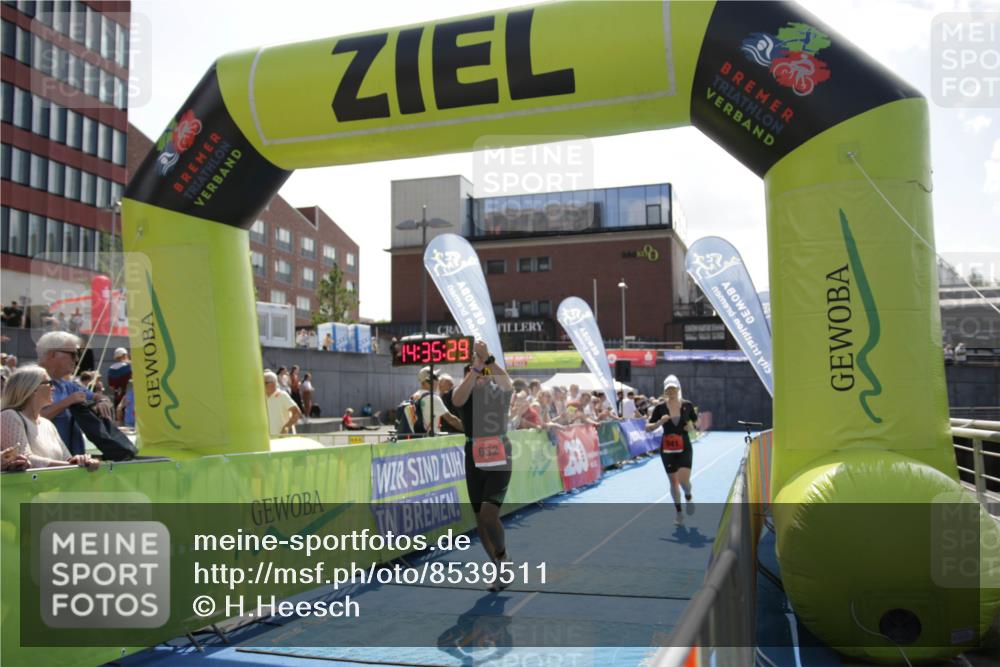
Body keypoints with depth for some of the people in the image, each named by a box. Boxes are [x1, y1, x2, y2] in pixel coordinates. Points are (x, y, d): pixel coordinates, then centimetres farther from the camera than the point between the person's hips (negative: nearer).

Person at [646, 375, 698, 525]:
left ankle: (688, 497, 21)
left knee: (684, 480, -14)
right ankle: (679, 512, 26)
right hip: (667, 449, 1)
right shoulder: (660, 408, -5)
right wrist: (659, 422, -21)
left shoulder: (687, 405, -3)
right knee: (673, 481, 7)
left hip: (684, 448, -1)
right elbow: (648, 428, -3)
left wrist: (692, 427, -13)